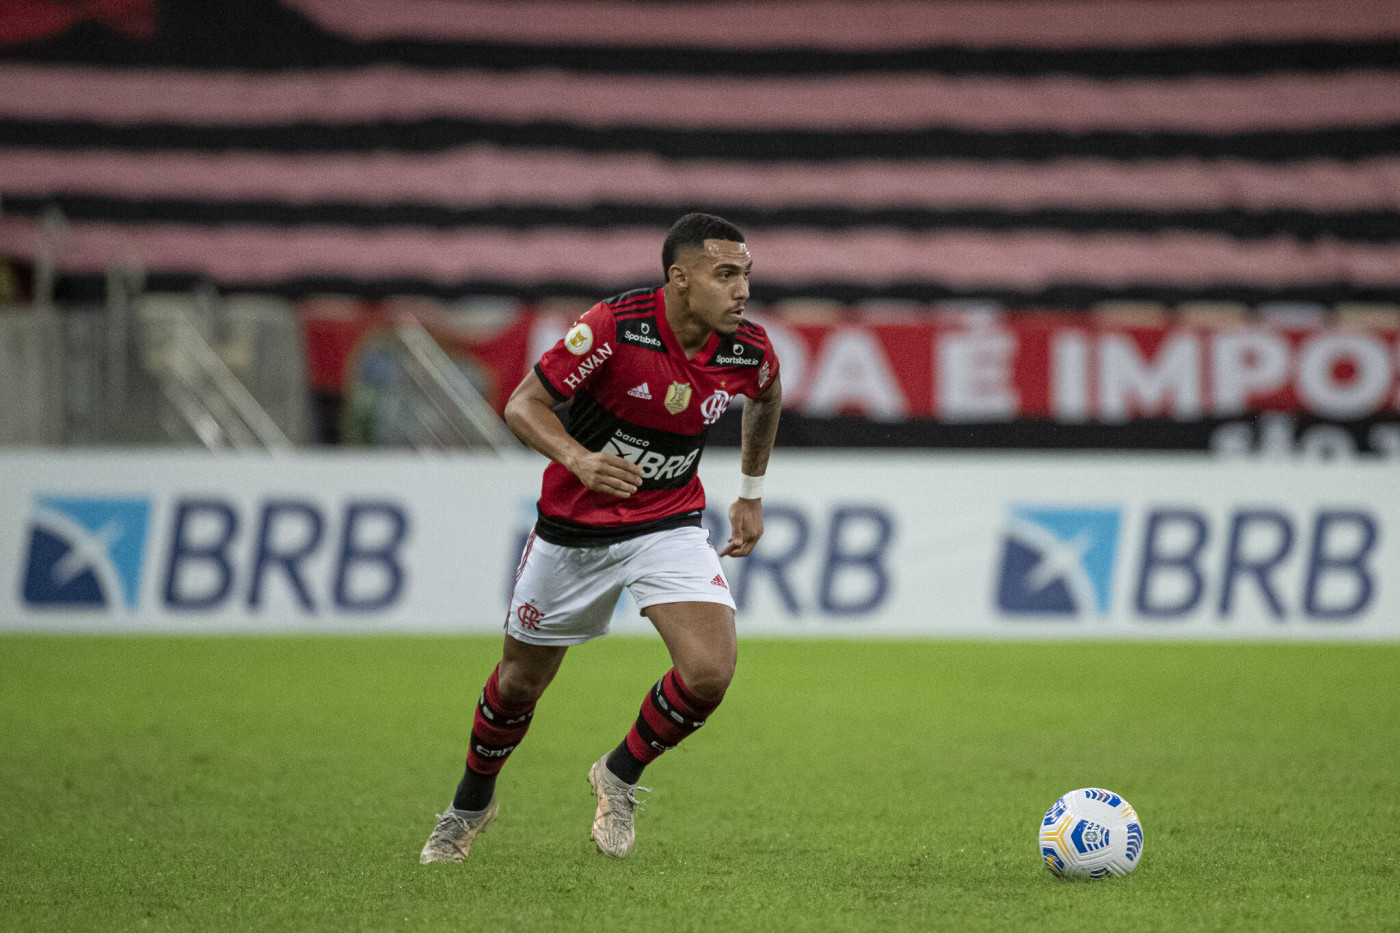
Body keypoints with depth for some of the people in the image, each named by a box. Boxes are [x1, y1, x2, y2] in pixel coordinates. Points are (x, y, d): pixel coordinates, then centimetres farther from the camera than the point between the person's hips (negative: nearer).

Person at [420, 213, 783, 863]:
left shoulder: (749, 350, -12)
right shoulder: (614, 326, -25)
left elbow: (766, 398, 14)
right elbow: (524, 405, -21)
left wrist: (751, 495, 18)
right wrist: (578, 459, -39)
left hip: (668, 526, 2)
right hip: (574, 526, -2)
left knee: (710, 672, -20)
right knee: (520, 682, 13)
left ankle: (621, 775, 9)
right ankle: (471, 803, 42)